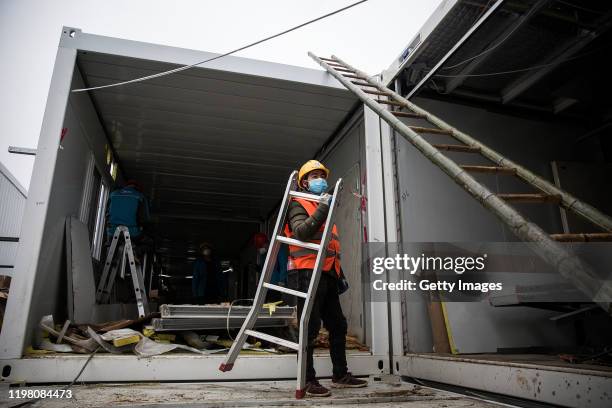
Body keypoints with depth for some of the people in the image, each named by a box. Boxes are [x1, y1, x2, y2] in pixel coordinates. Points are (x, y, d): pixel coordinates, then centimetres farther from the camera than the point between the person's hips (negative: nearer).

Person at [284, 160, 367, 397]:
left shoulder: (324, 206, 27)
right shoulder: (298, 204, 2)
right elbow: (301, 232, -19)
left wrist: (340, 274, 24)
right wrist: (322, 209, -21)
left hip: (327, 274, 9)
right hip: (308, 273, -8)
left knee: (338, 325, 11)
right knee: (310, 328, -6)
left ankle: (341, 375, 23)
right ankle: (307, 381, 4)